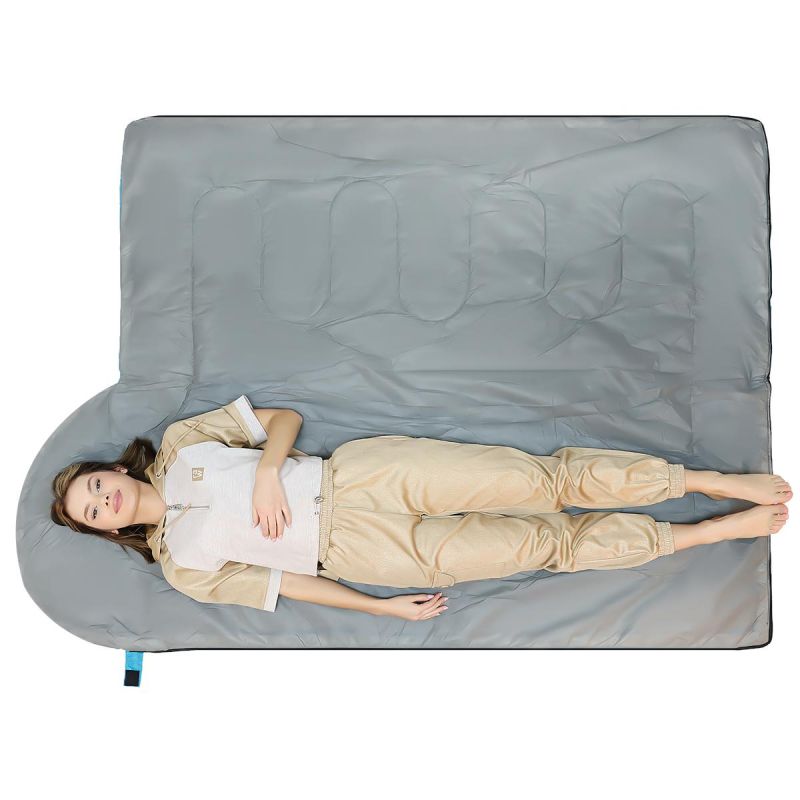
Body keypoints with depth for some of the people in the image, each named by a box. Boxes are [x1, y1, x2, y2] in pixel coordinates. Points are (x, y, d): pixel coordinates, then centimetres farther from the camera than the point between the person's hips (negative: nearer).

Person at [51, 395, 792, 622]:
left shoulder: (180, 443, 8)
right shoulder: (183, 567, 7)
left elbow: (285, 416, 6)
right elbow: (281, 582, 5)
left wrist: (267, 470, -14)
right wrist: (383, 608, 0)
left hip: (355, 472, 1)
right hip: (356, 548, -1)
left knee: (536, 479, -13)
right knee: (546, 542, -4)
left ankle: (714, 479, -1)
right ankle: (720, 529, 4)